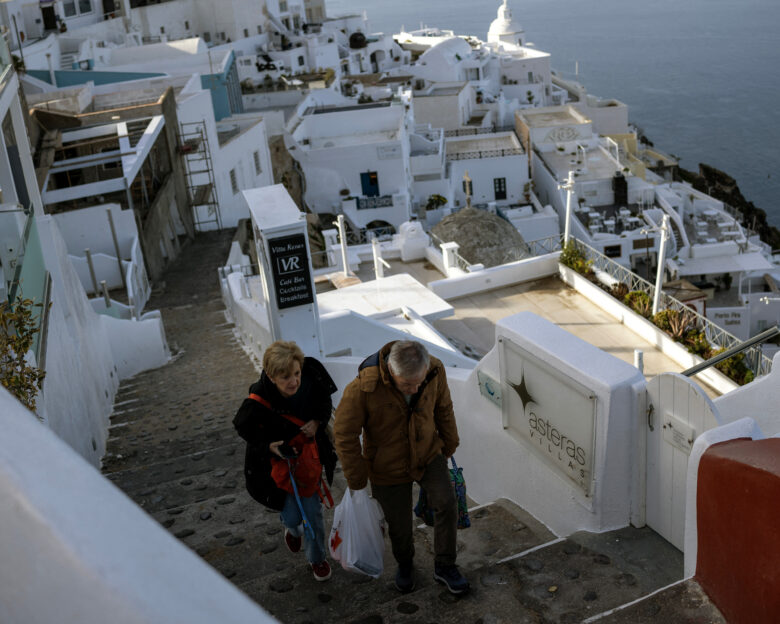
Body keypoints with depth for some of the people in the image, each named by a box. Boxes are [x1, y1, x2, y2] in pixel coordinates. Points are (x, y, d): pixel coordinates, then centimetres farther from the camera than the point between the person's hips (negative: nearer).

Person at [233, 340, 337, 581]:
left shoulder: (311, 381, -27)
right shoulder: (258, 403, -34)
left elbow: (325, 403, -3)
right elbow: (243, 428, -12)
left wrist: (317, 422, -23)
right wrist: (268, 446, -27)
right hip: (278, 461, -2)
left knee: (313, 511, 12)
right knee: (292, 515, 6)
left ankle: (317, 558, 41)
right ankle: (292, 527, 47)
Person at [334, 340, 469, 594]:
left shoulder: (435, 371, -22)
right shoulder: (362, 389, -34)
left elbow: (443, 408, -1)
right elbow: (344, 435, -21)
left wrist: (449, 445, 13)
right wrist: (357, 480, -11)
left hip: (428, 454, 3)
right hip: (389, 466, -2)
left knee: (446, 503, -12)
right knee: (400, 525, 10)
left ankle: (444, 566, 13)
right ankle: (404, 563, 45)